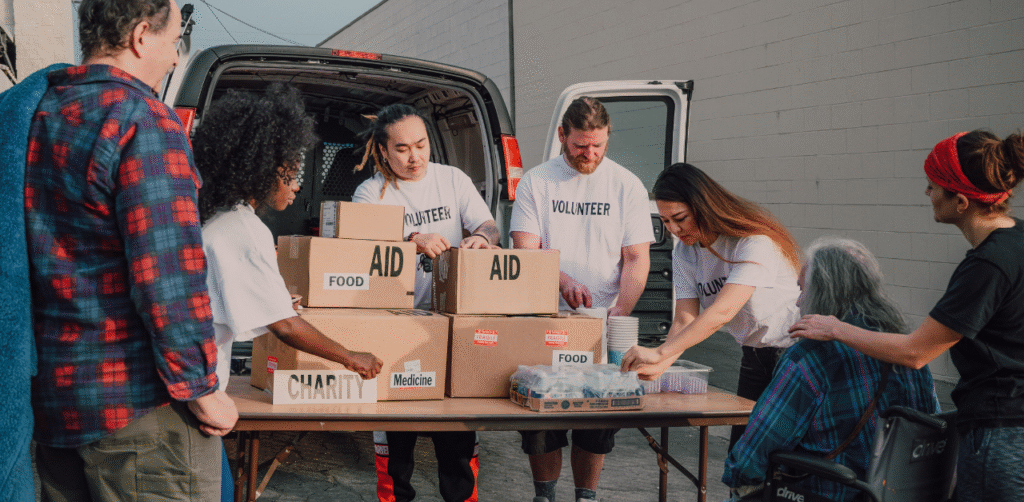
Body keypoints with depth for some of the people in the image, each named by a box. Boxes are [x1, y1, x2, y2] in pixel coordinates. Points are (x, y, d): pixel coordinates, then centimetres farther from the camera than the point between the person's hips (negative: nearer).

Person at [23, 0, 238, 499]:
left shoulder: (34, 114, 10)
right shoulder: (145, 120, -16)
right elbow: (167, 276, -22)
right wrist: (201, 391, -14)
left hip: (49, 394, 8)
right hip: (136, 402, -8)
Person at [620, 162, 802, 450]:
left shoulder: (755, 242, -25)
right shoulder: (685, 253, -2)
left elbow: (722, 311, -36)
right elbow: (685, 320, -9)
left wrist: (660, 353, -43)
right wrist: (658, 366, -28)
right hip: (754, 357, 7)